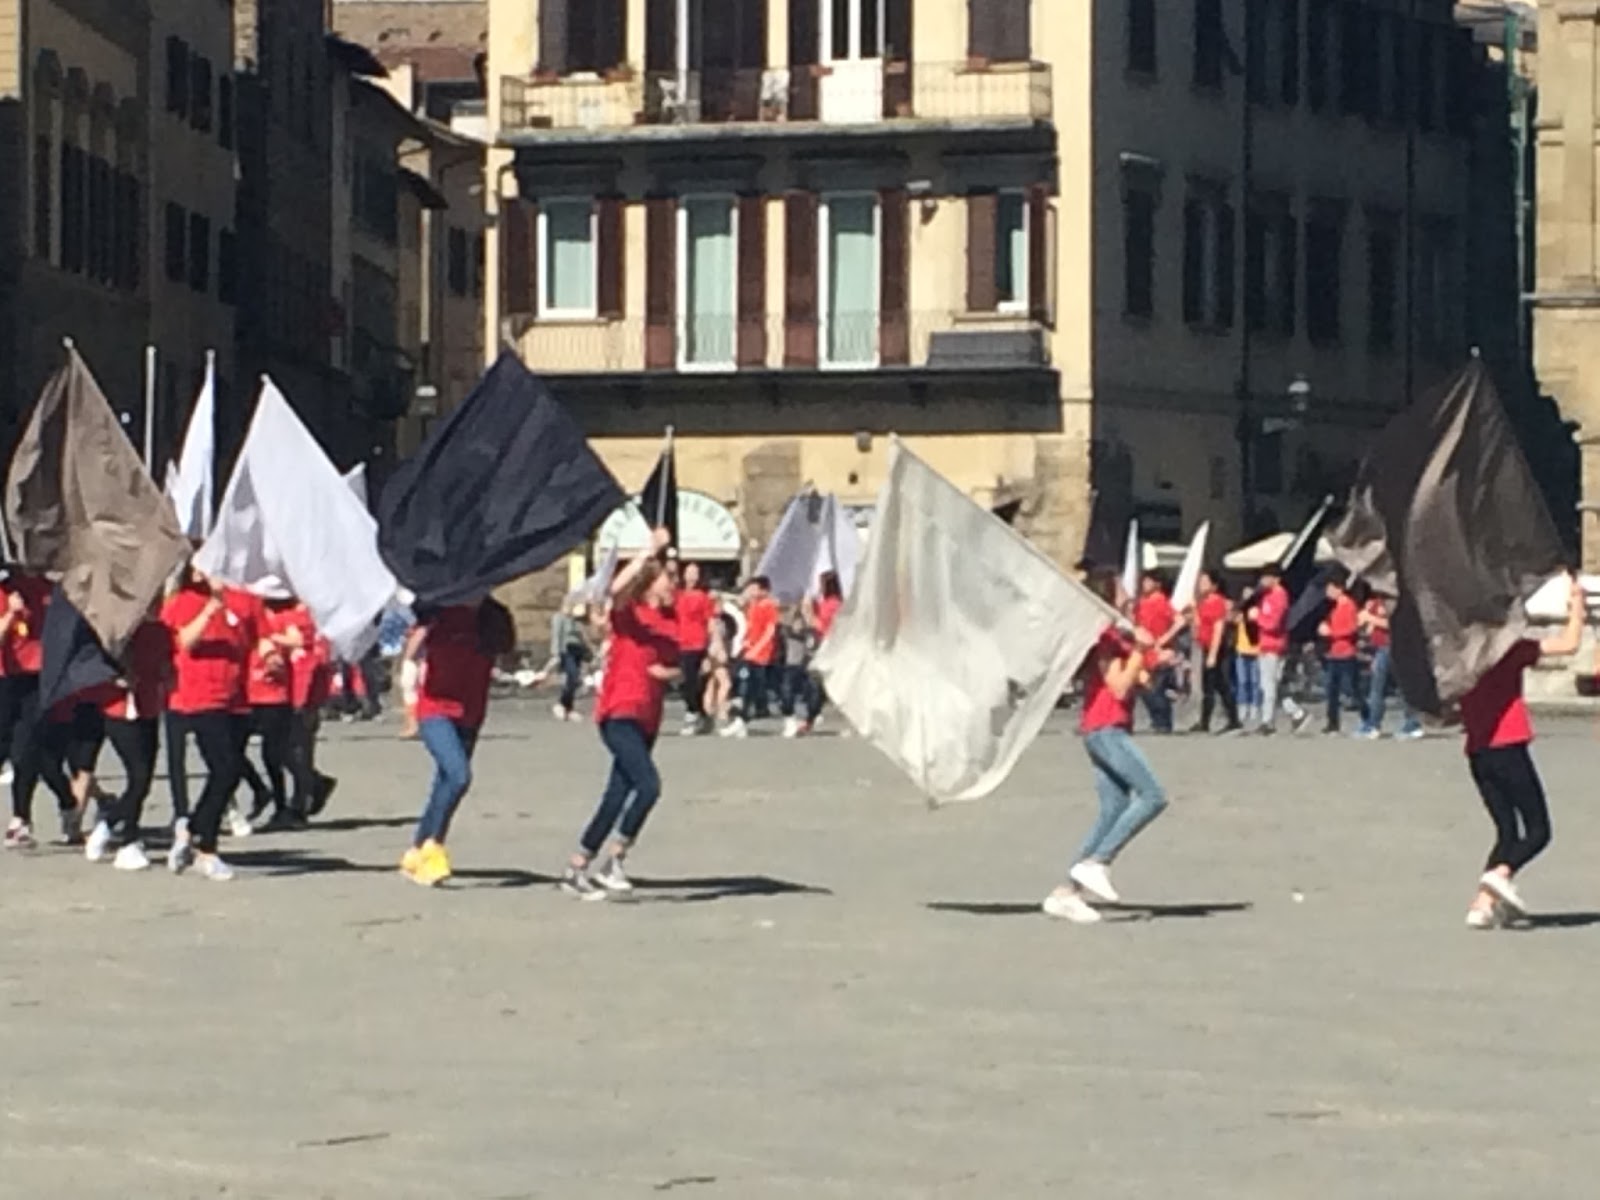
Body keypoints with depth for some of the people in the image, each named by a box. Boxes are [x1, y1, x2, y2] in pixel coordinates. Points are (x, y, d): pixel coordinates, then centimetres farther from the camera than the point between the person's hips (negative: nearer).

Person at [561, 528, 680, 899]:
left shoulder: (671, 618, 11)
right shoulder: (628, 613, -7)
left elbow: (675, 667, 19)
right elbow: (617, 588, -30)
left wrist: (668, 672, -4)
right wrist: (650, 551, -32)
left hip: (648, 719, 8)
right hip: (619, 714, -8)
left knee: (618, 796, 9)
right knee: (649, 785, -22)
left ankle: (576, 869, 18)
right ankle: (612, 861, -12)